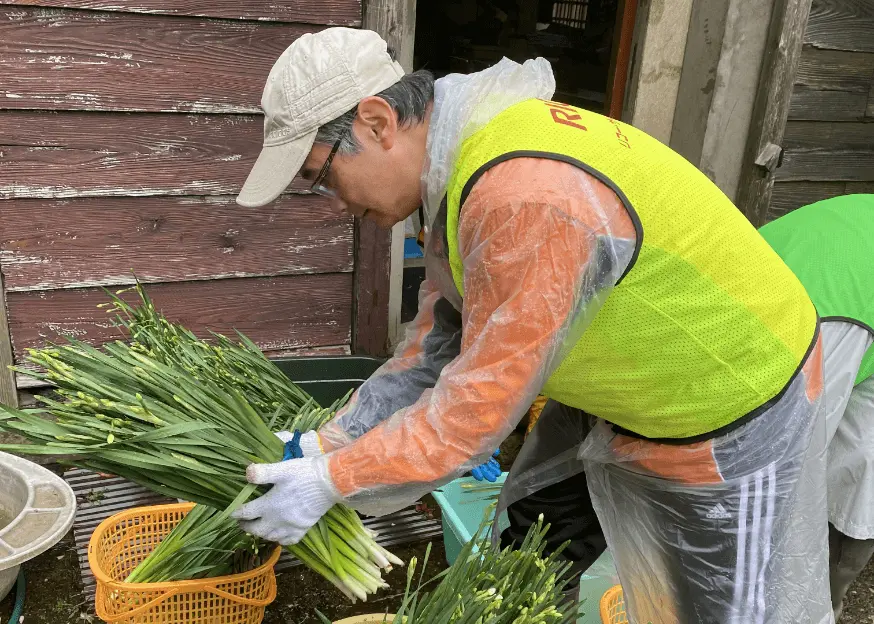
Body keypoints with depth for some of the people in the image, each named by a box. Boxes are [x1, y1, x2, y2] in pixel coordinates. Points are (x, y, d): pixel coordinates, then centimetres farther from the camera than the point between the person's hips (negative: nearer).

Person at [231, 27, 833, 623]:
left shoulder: (527, 198, -38)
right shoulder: (462, 156, -6)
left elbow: (482, 403, -30)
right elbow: (439, 341, -3)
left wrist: (331, 482, -21)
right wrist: (333, 440, -6)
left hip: (734, 414, -8)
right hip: (625, 390, 9)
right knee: (530, 543, 21)